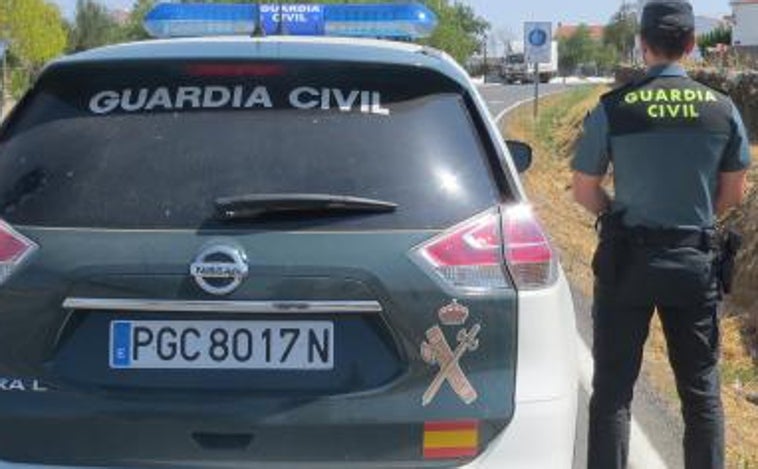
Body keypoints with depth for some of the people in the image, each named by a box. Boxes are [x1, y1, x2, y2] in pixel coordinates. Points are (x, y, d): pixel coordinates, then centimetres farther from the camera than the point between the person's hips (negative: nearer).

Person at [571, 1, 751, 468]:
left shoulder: (614, 108, -10)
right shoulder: (723, 109, -4)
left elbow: (584, 191, -3)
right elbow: (734, 192, 6)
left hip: (628, 259, -2)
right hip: (697, 260, 2)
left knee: (613, 390, 6)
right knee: (702, 390, 13)